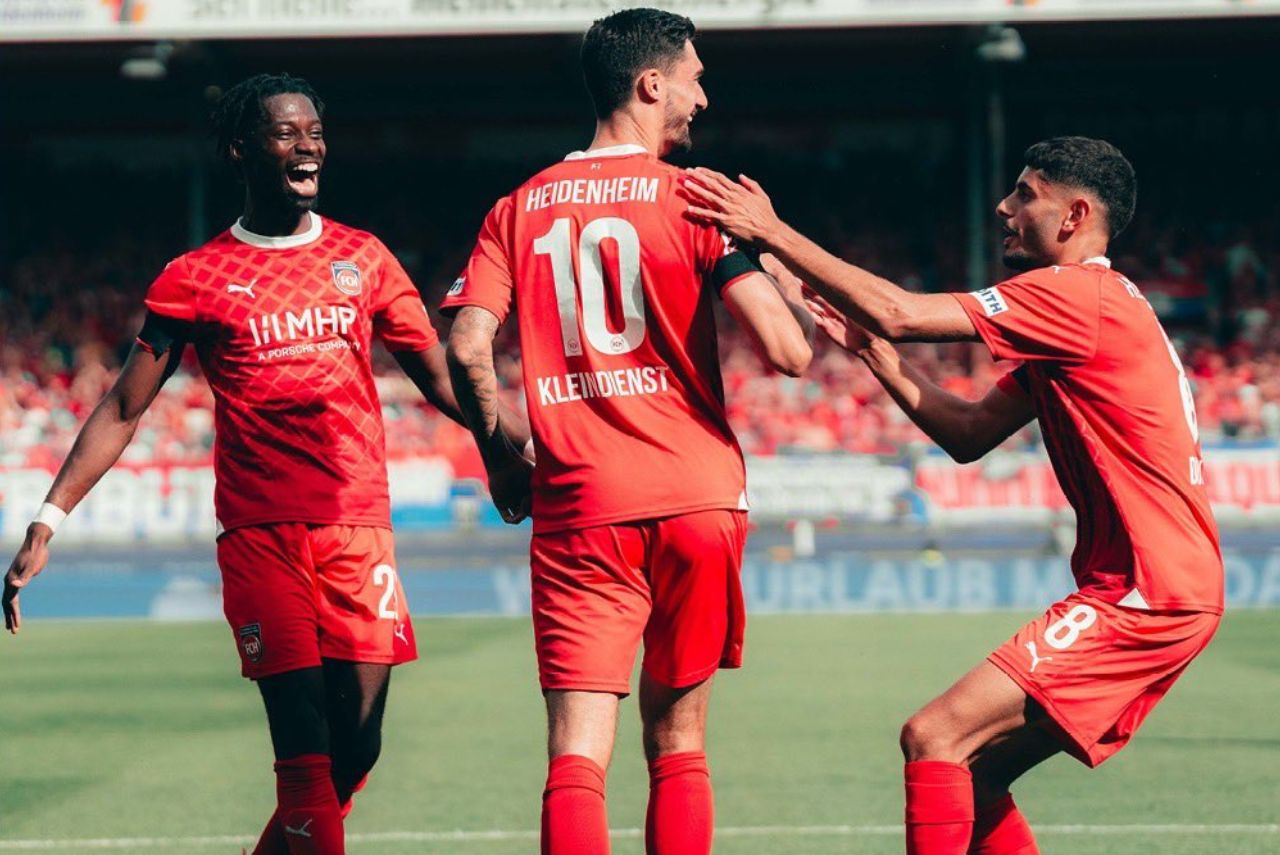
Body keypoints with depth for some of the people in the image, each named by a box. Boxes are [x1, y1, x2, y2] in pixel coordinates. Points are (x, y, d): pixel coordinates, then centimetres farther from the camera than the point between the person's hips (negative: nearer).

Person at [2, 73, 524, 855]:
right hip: (261, 534, -3)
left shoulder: (363, 258, 11)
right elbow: (124, 409, 6)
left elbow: (441, 378, 15)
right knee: (307, 754, -10)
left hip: (359, 525, 3)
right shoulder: (197, 278, 4)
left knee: (356, 747, 1)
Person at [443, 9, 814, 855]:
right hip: (698, 498, -1)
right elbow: (785, 349, -10)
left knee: (578, 754, -5)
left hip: (577, 508, 1)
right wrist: (799, 300, 12)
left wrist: (499, 455, 13)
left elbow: (467, 347, -2)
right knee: (678, 743, 13)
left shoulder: (521, 208, 9)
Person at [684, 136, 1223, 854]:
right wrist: (872, 349, 13)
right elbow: (968, 435, 19)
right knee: (976, 773, 12)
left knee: (935, 737, -15)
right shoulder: (1089, 309, 19)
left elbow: (899, 312, -19)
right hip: (1158, 591, 10)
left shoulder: (1078, 295, -13)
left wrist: (771, 232, -12)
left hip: (1146, 597, -10)